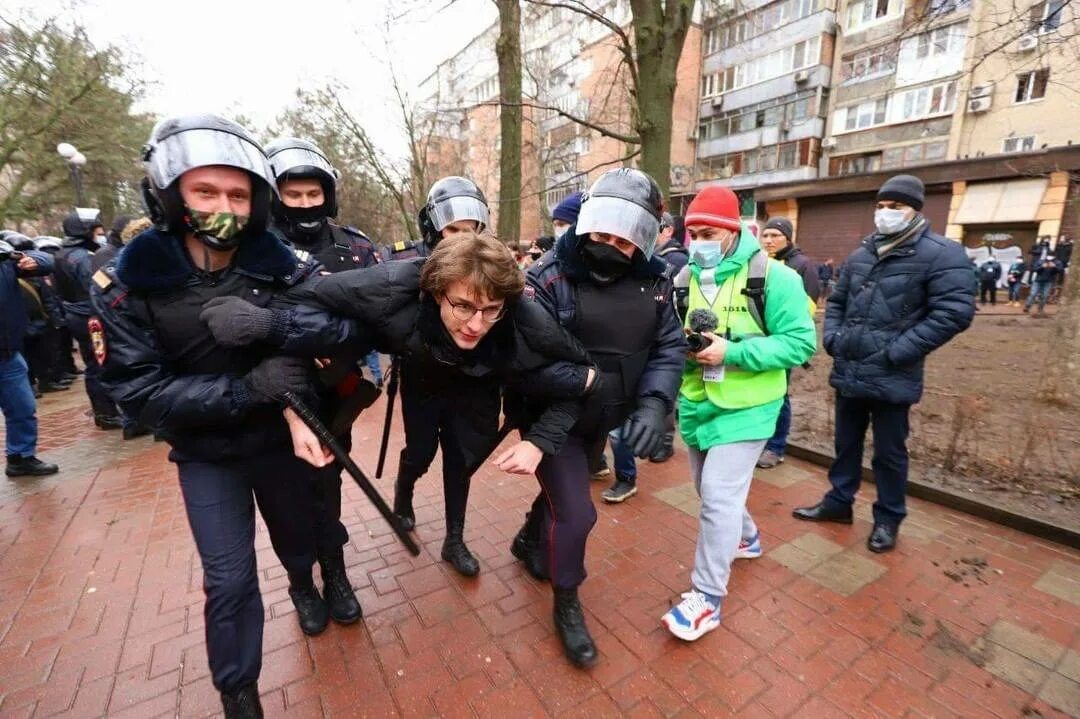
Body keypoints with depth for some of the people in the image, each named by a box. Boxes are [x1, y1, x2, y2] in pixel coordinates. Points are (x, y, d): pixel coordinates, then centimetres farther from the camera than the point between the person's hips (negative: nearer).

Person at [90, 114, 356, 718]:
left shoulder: (281, 267, -13)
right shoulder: (127, 282, -13)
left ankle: (303, 585, 58)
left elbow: (348, 326, -22)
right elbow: (138, 389, -18)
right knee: (230, 579, 4)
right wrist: (246, 387, -30)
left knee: (300, 533, 21)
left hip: (279, 438, 1)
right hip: (206, 453, -1)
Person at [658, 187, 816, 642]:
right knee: (711, 490, 20)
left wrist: (731, 353, -26)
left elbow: (801, 342, -16)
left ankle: (706, 598, 8)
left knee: (718, 495, -9)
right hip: (696, 404, 6)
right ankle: (746, 537, 51)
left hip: (745, 408, -6)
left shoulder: (772, 277, -13)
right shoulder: (685, 279, 3)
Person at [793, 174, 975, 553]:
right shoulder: (861, 254, 12)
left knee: (889, 453, 10)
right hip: (848, 372, 6)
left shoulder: (942, 254, -7)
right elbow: (837, 300, 20)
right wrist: (832, 337, 4)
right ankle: (839, 501, 36)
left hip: (892, 378, -5)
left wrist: (898, 352, -19)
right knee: (846, 443, 19)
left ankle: (888, 518, 30)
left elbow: (955, 312, -15)